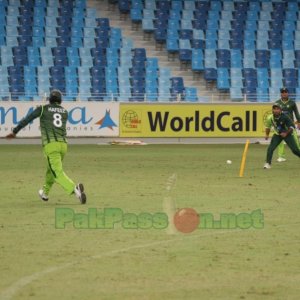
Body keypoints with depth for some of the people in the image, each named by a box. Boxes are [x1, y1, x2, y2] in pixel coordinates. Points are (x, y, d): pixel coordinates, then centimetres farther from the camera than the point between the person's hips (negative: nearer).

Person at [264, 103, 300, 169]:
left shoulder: (285, 117, -26)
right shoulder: (270, 118, -16)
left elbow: (292, 126, -20)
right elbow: (268, 126, 5)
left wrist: (286, 133, -28)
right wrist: (267, 135, -4)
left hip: (287, 134, -3)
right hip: (277, 135, 3)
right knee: (270, 148, -15)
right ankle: (268, 163, -6)